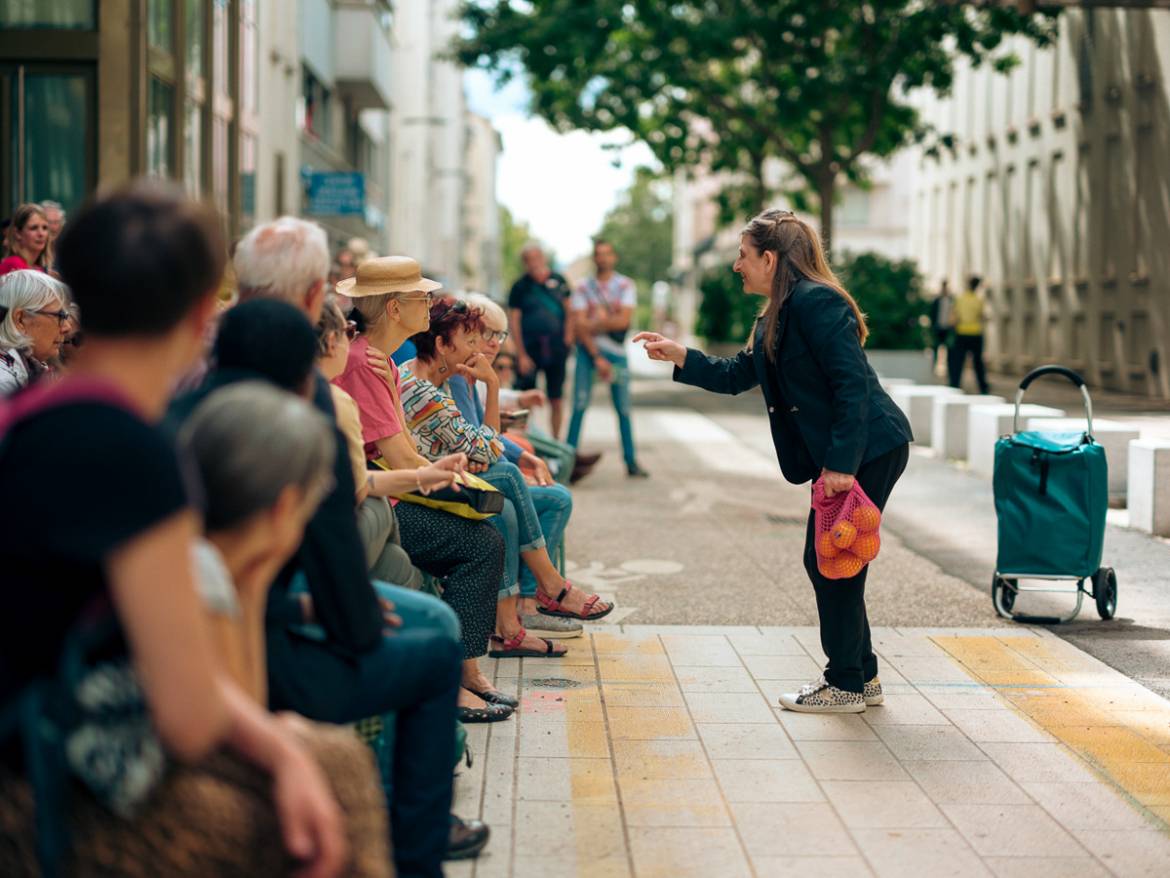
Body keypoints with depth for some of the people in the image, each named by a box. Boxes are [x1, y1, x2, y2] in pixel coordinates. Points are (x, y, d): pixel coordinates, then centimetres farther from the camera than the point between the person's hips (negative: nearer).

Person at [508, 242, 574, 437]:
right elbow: (514, 322, -3)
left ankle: (556, 441, 19)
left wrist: (568, 338, 0)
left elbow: (569, 311, 13)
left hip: (556, 348, 2)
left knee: (557, 399, 8)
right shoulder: (520, 286, -1)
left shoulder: (558, 281, 6)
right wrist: (521, 355, -8)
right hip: (530, 348, -2)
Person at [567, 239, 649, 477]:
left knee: (623, 408, 1)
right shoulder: (583, 288, 4)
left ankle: (631, 462, 6)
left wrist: (595, 324, -8)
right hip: (588, 349, 0)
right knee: (580, 404, -8)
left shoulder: (625, 285, 4)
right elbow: (580, 326, -4)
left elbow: (624, 320, -8)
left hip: (616, 350, 0)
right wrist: (597, 358, -10)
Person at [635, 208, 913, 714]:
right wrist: (680, 357, 15)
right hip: (844, 454, 10)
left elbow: (852, 383, -22)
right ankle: (861, 677, 23)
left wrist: (841, 463, -25)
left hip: (868, 449, -10)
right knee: (824, 562, 13)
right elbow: (737, 375, 25)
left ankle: (847, 686, 7)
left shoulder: (814, 302, -16)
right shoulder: (776, 318, 15)